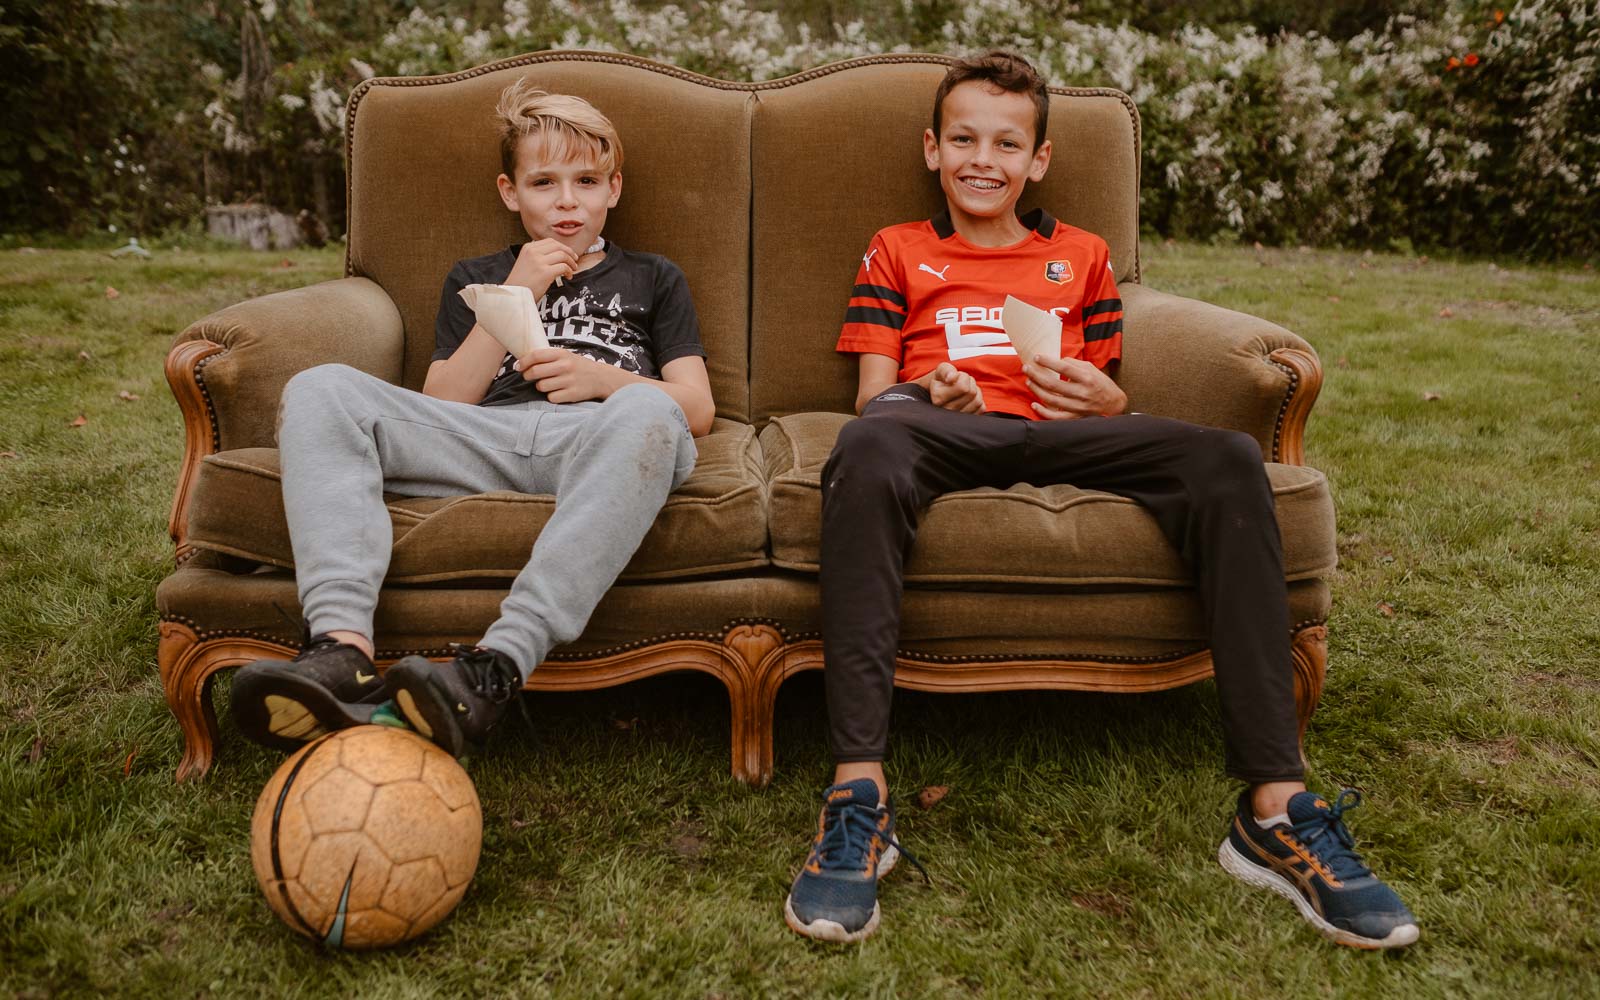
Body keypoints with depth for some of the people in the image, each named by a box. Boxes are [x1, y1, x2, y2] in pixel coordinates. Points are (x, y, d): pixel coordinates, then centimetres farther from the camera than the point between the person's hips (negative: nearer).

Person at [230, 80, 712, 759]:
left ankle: (492, 671, -49)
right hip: (481, 445, 2)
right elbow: (438, 408, 15)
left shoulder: (652, 280, 27)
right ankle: (342, 650, -40)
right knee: (319, 390, -21)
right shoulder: (475, 280, 29)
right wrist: (515, 297, 8)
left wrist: (603, 379, -3)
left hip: (595, 445, -2)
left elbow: (697, 410, 15)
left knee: (648, 413, -38)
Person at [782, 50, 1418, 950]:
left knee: (1228, 460, -27)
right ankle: (860, 796, -42)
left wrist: (1103, 399, -2)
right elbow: (874, 392, 12)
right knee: (870, 444, -40)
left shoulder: (1081, 256, 30)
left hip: (1059, 434, 2)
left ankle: (1275, 810, -28)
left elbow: (1110, 400, 23)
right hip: (940, 428, -2)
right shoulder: (896, 252, 25)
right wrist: (927, 393, -11)